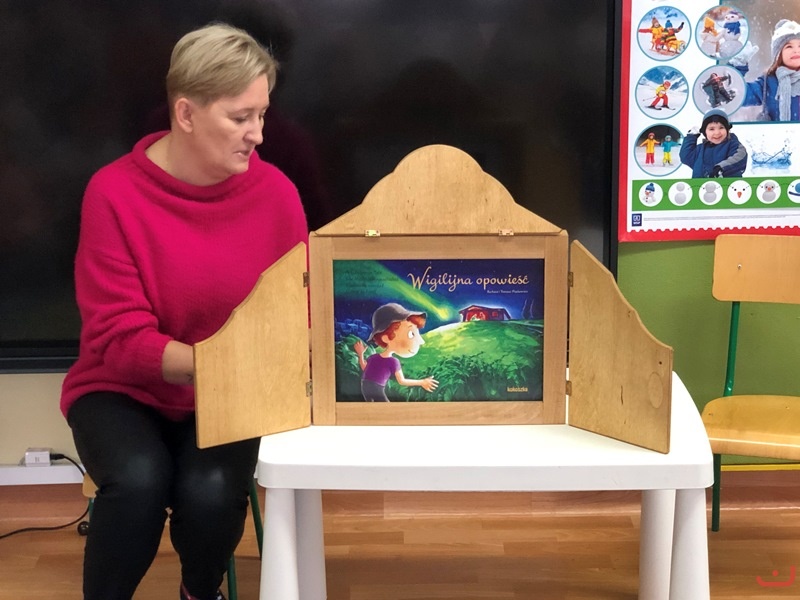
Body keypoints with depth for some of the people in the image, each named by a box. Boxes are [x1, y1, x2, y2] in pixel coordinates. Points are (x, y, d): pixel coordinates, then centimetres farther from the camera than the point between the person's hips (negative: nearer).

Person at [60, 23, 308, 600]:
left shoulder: (275, 191, -8)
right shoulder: (115, 193, -15)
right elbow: (120, 340, -17)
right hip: (124, 389, -1)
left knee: (211, 490, -27)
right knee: (139, 479, -32)